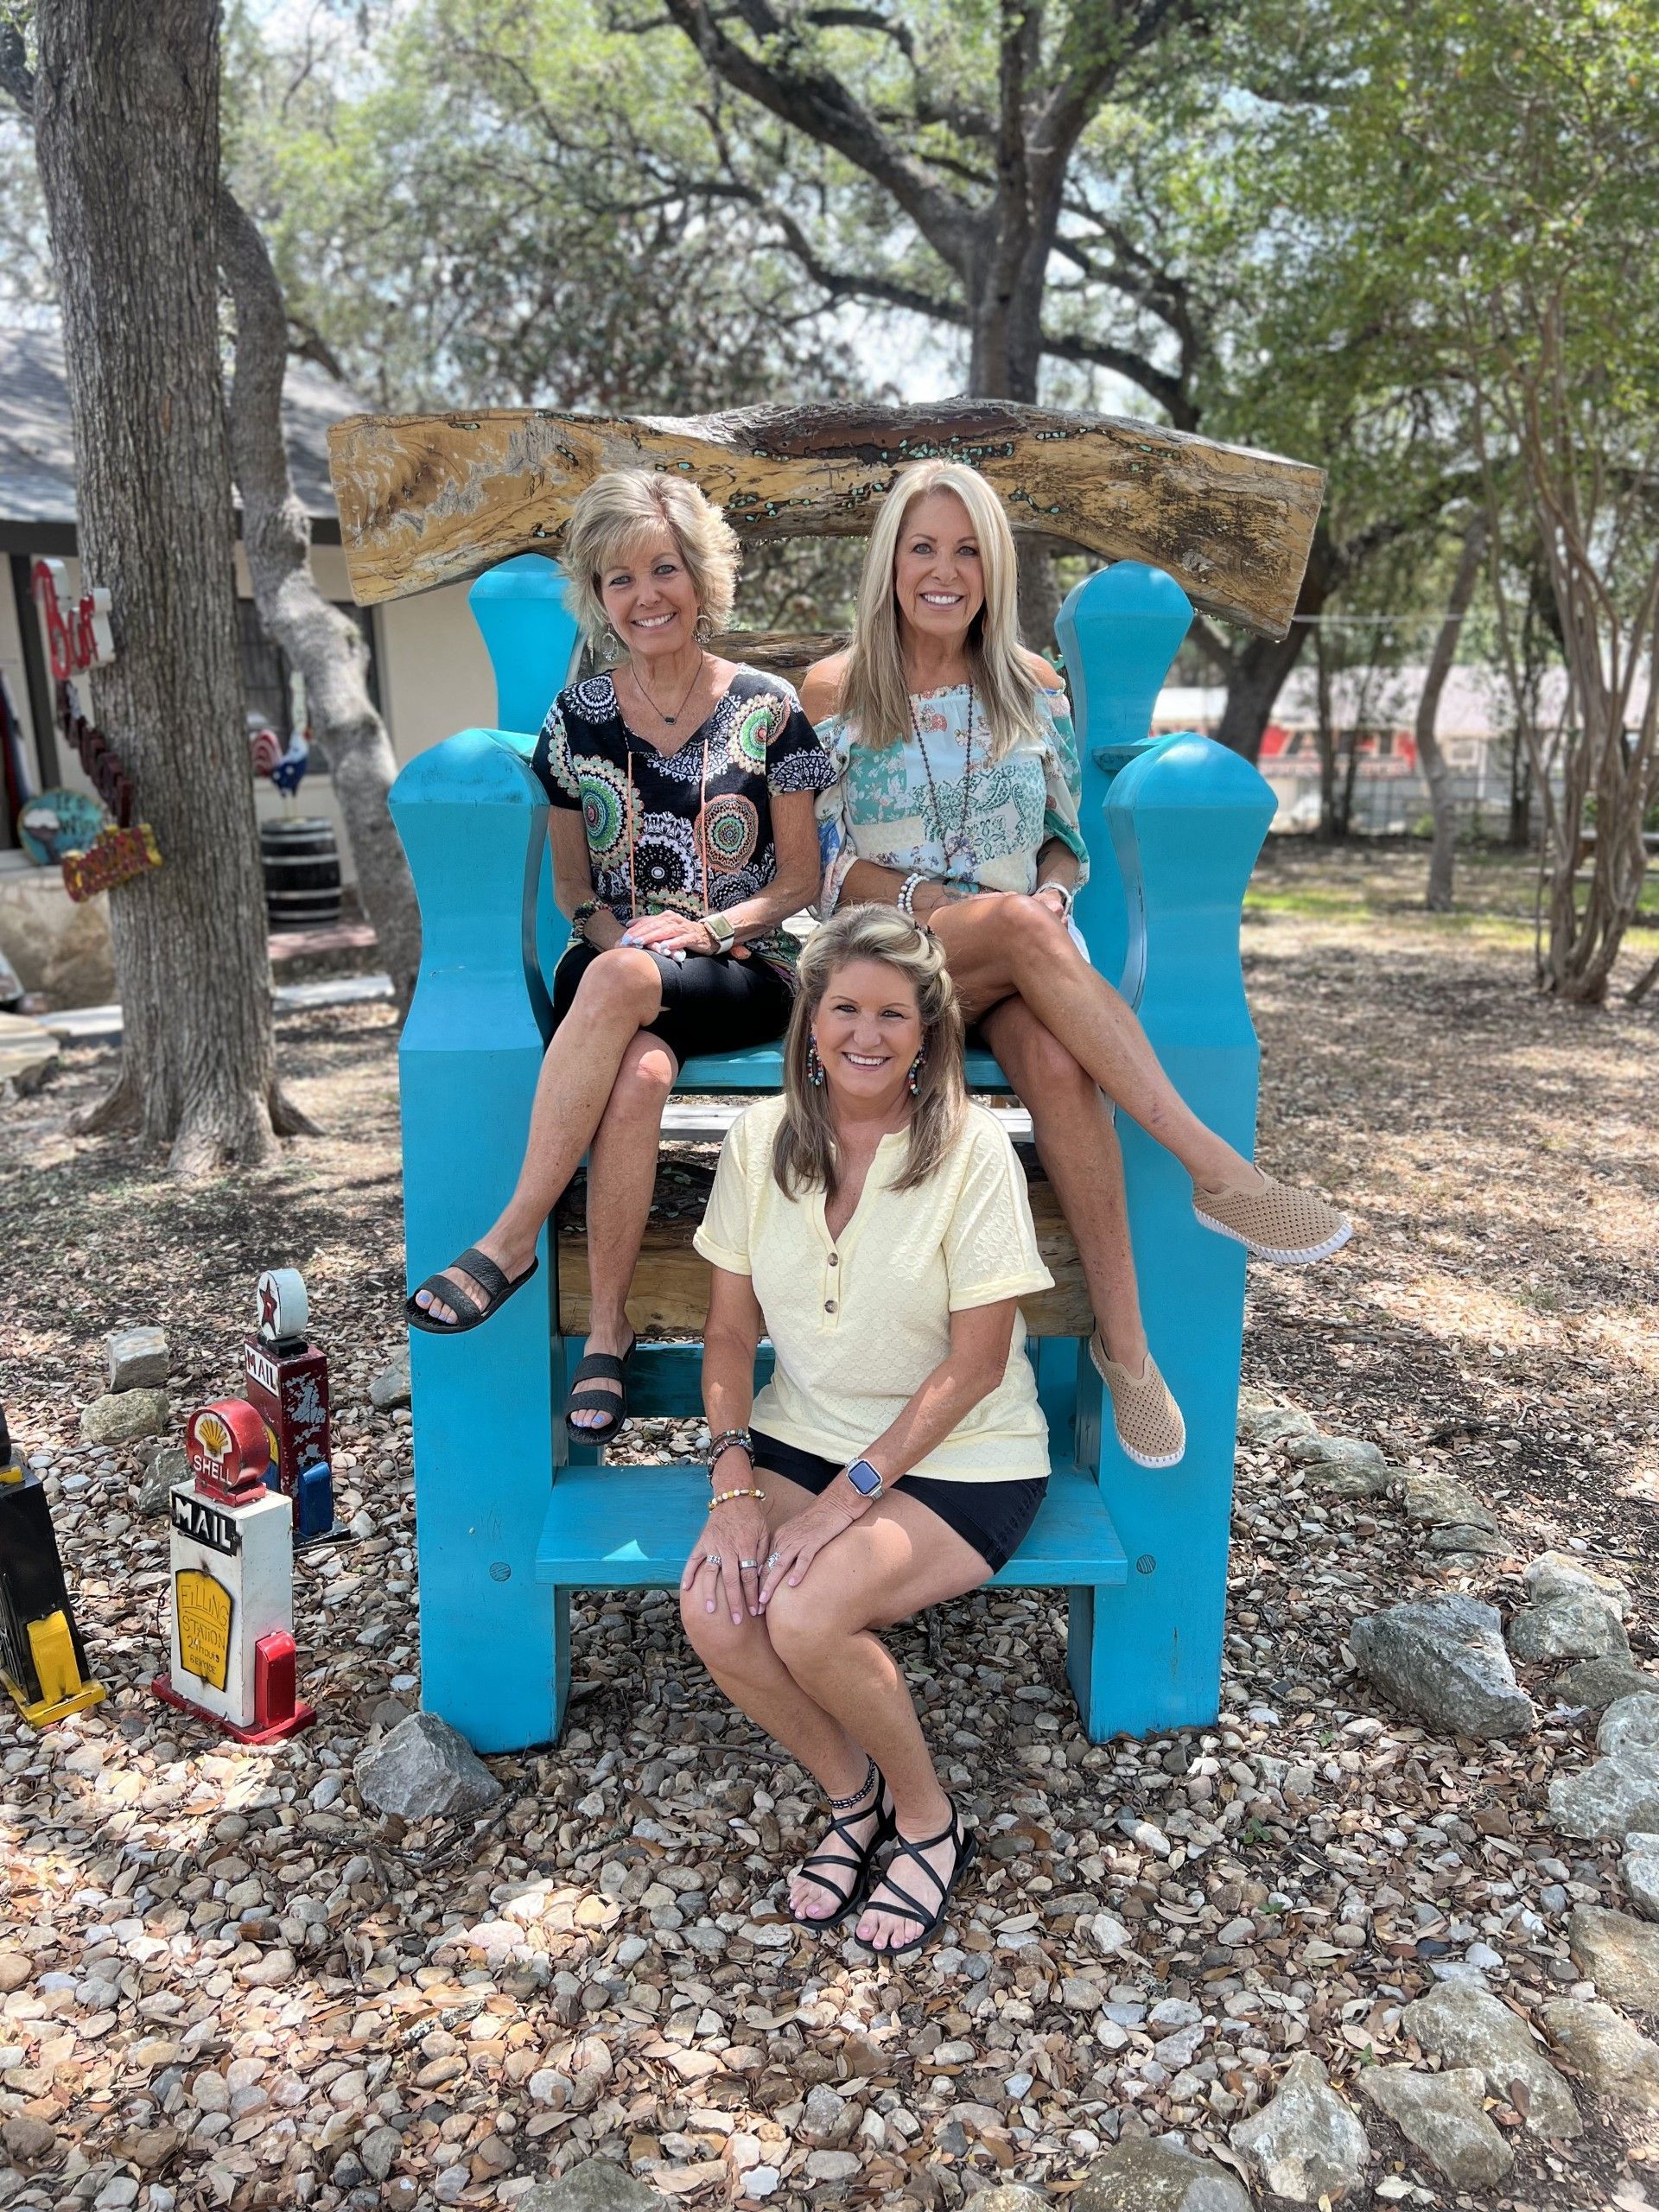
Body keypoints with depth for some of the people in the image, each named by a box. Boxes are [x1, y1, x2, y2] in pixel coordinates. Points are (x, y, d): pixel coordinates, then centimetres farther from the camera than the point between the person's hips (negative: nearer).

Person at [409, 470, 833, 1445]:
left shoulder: (767, 708, 2)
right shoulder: (580, 714, 9)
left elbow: (801, 878, 4)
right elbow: (570, 878, 15)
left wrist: (708, 926, -13)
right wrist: (610, 927, -8)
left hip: (742, 974, -2)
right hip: (612, 966, 2)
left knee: (618, 984, -37)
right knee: (640, 1072, -36)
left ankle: (512, 1238, -28)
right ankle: (608, 1325, -25)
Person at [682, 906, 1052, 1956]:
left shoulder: (970, 1148, -14)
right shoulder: (763, 1137, -2)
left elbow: (974, 1365, -14)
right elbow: (731, 1332, 2)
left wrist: (846, 1496, -19)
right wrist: (735, 1485, -11)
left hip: (958, 1459, -4)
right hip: (803, 1436, 4)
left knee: (806, 1616, -26)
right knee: (714, 1613, -21)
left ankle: (929, 1818, 6)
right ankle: (853, 1796, 10)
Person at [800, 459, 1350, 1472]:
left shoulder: (1033, 686, 14)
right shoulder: (834, 690, 7)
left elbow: (1065, 840, 15)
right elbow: (828, 863, 3)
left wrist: (1051, 893, -8)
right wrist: (936, 900, -13)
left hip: (1024, 955, 2)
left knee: (1057, 1061, -35)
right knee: (1019, 924, -37)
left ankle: (1124, 1338, -32)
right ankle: (1215, 1167, -38)